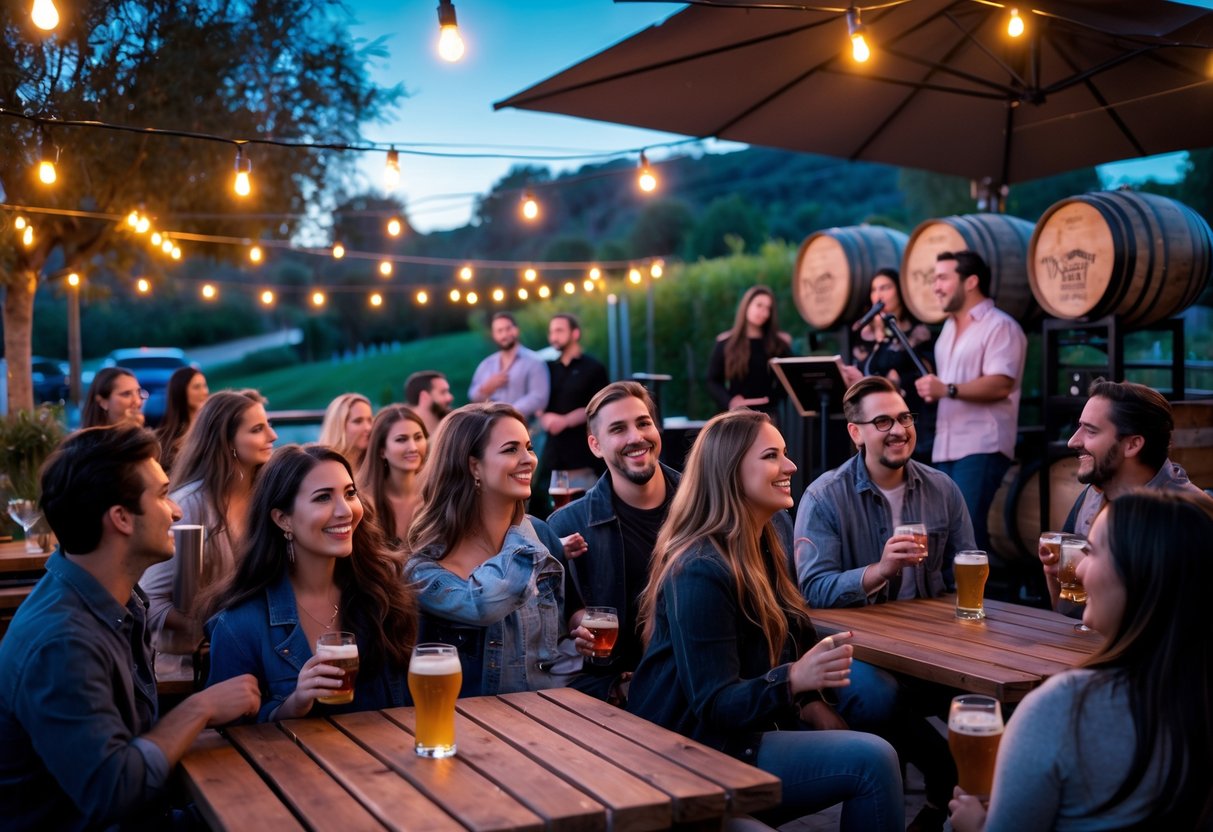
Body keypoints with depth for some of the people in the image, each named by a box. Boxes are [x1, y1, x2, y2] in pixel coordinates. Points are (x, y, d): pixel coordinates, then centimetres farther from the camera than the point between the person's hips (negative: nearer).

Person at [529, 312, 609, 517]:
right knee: (538, 499, 2)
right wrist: (545, 418, -7)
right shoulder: (550, 368, 15)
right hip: (554, 446, 5)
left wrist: (565, 421, -17)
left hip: (584, 449, -5)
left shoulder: (593, 368, -2)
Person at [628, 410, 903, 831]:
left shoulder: (765, 544, 6)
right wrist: (795, 678, -36)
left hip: (739, 731, 9)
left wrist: (810, 702, -2)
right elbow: (712, 704, -23)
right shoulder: (701, 572, -23)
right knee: (872, 760, -18)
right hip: (698, 755, -9)